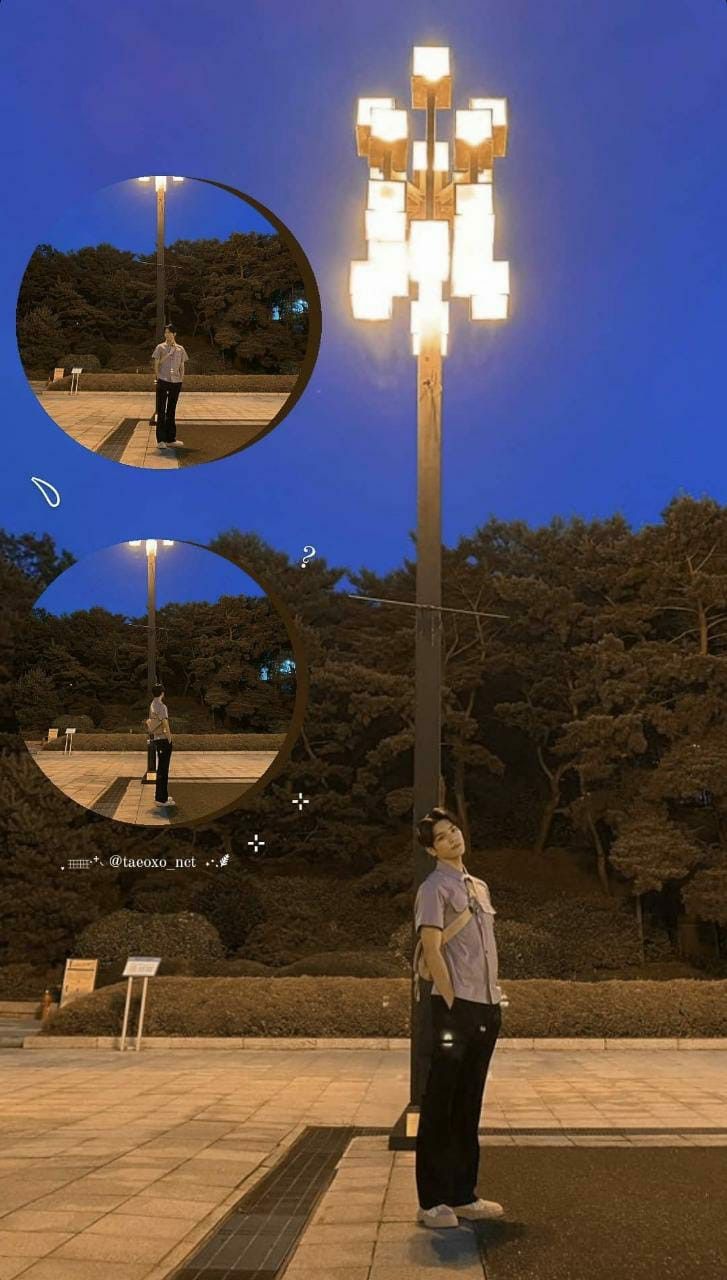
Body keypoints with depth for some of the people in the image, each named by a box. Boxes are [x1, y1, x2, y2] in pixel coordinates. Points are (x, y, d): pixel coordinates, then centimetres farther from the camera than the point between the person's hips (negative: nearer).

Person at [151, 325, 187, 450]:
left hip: (176, 382, 3)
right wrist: (157, 378, -5)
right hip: (163, 381, -3)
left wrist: (181, 379, 5)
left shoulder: (180, 349, 10)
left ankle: (170, 439, 15)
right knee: (161, 411, -3)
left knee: (171, 411, 9)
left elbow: (182, 367, 14)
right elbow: (156, 364, 2)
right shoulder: (160, 347, 2)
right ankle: (161, 440, -2)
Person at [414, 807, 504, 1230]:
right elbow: (432, 948, -15)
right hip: (455, 1006, -8)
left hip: (486, 1007, 8)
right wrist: (452, 1001, -16)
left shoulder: (480, 887, 17)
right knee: (441, 1106, -2)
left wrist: (495, 997, 12)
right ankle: (432, 1201, 5)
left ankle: (463, 1195, 23)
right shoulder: (435, 888, -7)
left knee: (469, 1105, 14)